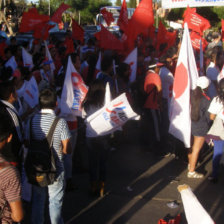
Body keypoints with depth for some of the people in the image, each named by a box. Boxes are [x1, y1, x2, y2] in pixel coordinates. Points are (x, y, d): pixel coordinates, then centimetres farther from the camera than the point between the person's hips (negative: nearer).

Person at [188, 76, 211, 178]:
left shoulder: (192, 94, -7)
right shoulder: (206, 100, -22)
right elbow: (208, 116, -11)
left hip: (191, 123, 7)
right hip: (201, 127, -7)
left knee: (192, 146, 25)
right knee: (196, 149, 5)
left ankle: (190, 164, 45)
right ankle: (191, 172, 15)